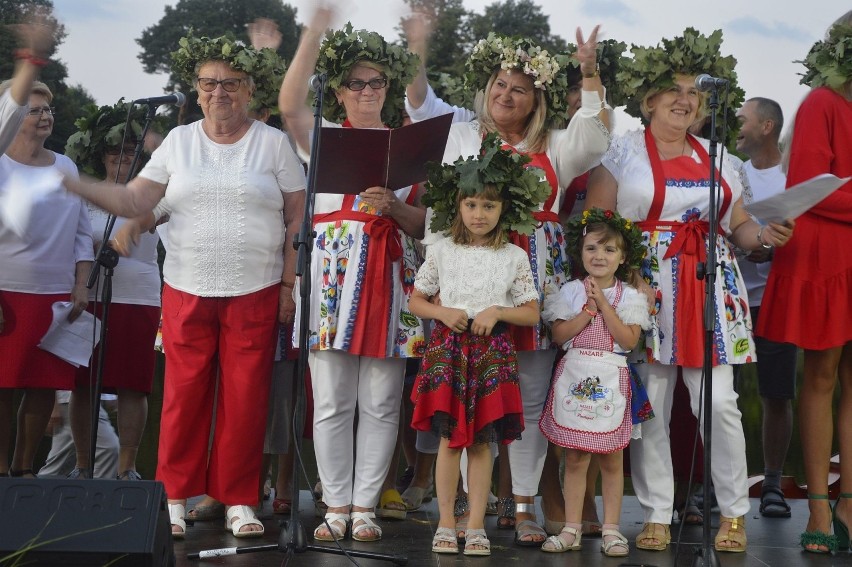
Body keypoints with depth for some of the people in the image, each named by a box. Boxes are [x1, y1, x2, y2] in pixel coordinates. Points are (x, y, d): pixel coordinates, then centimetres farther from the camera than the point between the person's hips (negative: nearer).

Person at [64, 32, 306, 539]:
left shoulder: (273, 143, 3)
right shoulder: (179, 141, 9)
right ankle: (175, 498, 13)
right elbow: (135, 200, 4)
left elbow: (297, 220, 4)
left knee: (246, 399, -1)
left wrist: (290, 285, -2)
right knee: (184, 396, 1)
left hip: (255, 293, -1)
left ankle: (239, 501, 10)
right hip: (187, 291, 2)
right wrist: (73, 186, -10)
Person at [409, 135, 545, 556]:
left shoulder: (514, 257, 4)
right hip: (447, 349, 0)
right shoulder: (441, 252, 5)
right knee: (450, 437, 0)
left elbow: (532, 314, 6)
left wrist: (498, 312, -11)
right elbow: (416, 301, 11)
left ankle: (476, 526, 7)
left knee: (482, 440, 1)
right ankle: (446, 524, 8)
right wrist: (442, 313, -8)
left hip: (492, 351, 0)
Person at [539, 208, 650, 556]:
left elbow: (629, 339, -10)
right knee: (574, 459, 4)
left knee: (611, 460, 4)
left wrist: (604, 304, -12)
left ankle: (611, 530, 11)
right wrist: (590, 308, -11)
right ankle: (572, 529, 11)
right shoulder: (571, 292, 4)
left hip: (610, 381, -1)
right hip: (575, 378, 1)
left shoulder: (629, 296, 2)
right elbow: (559, 334, -5)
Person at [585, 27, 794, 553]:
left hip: (710, 289, 3)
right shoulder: (622, 153, 6)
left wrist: (764, 234, -2)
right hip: (645, 287, -2)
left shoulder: (716, 159, 18)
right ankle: (656, 516, 7)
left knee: (719, 401, -5)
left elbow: (738, 226, 20)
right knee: (648, 405, -3)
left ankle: (734, 513, 7)